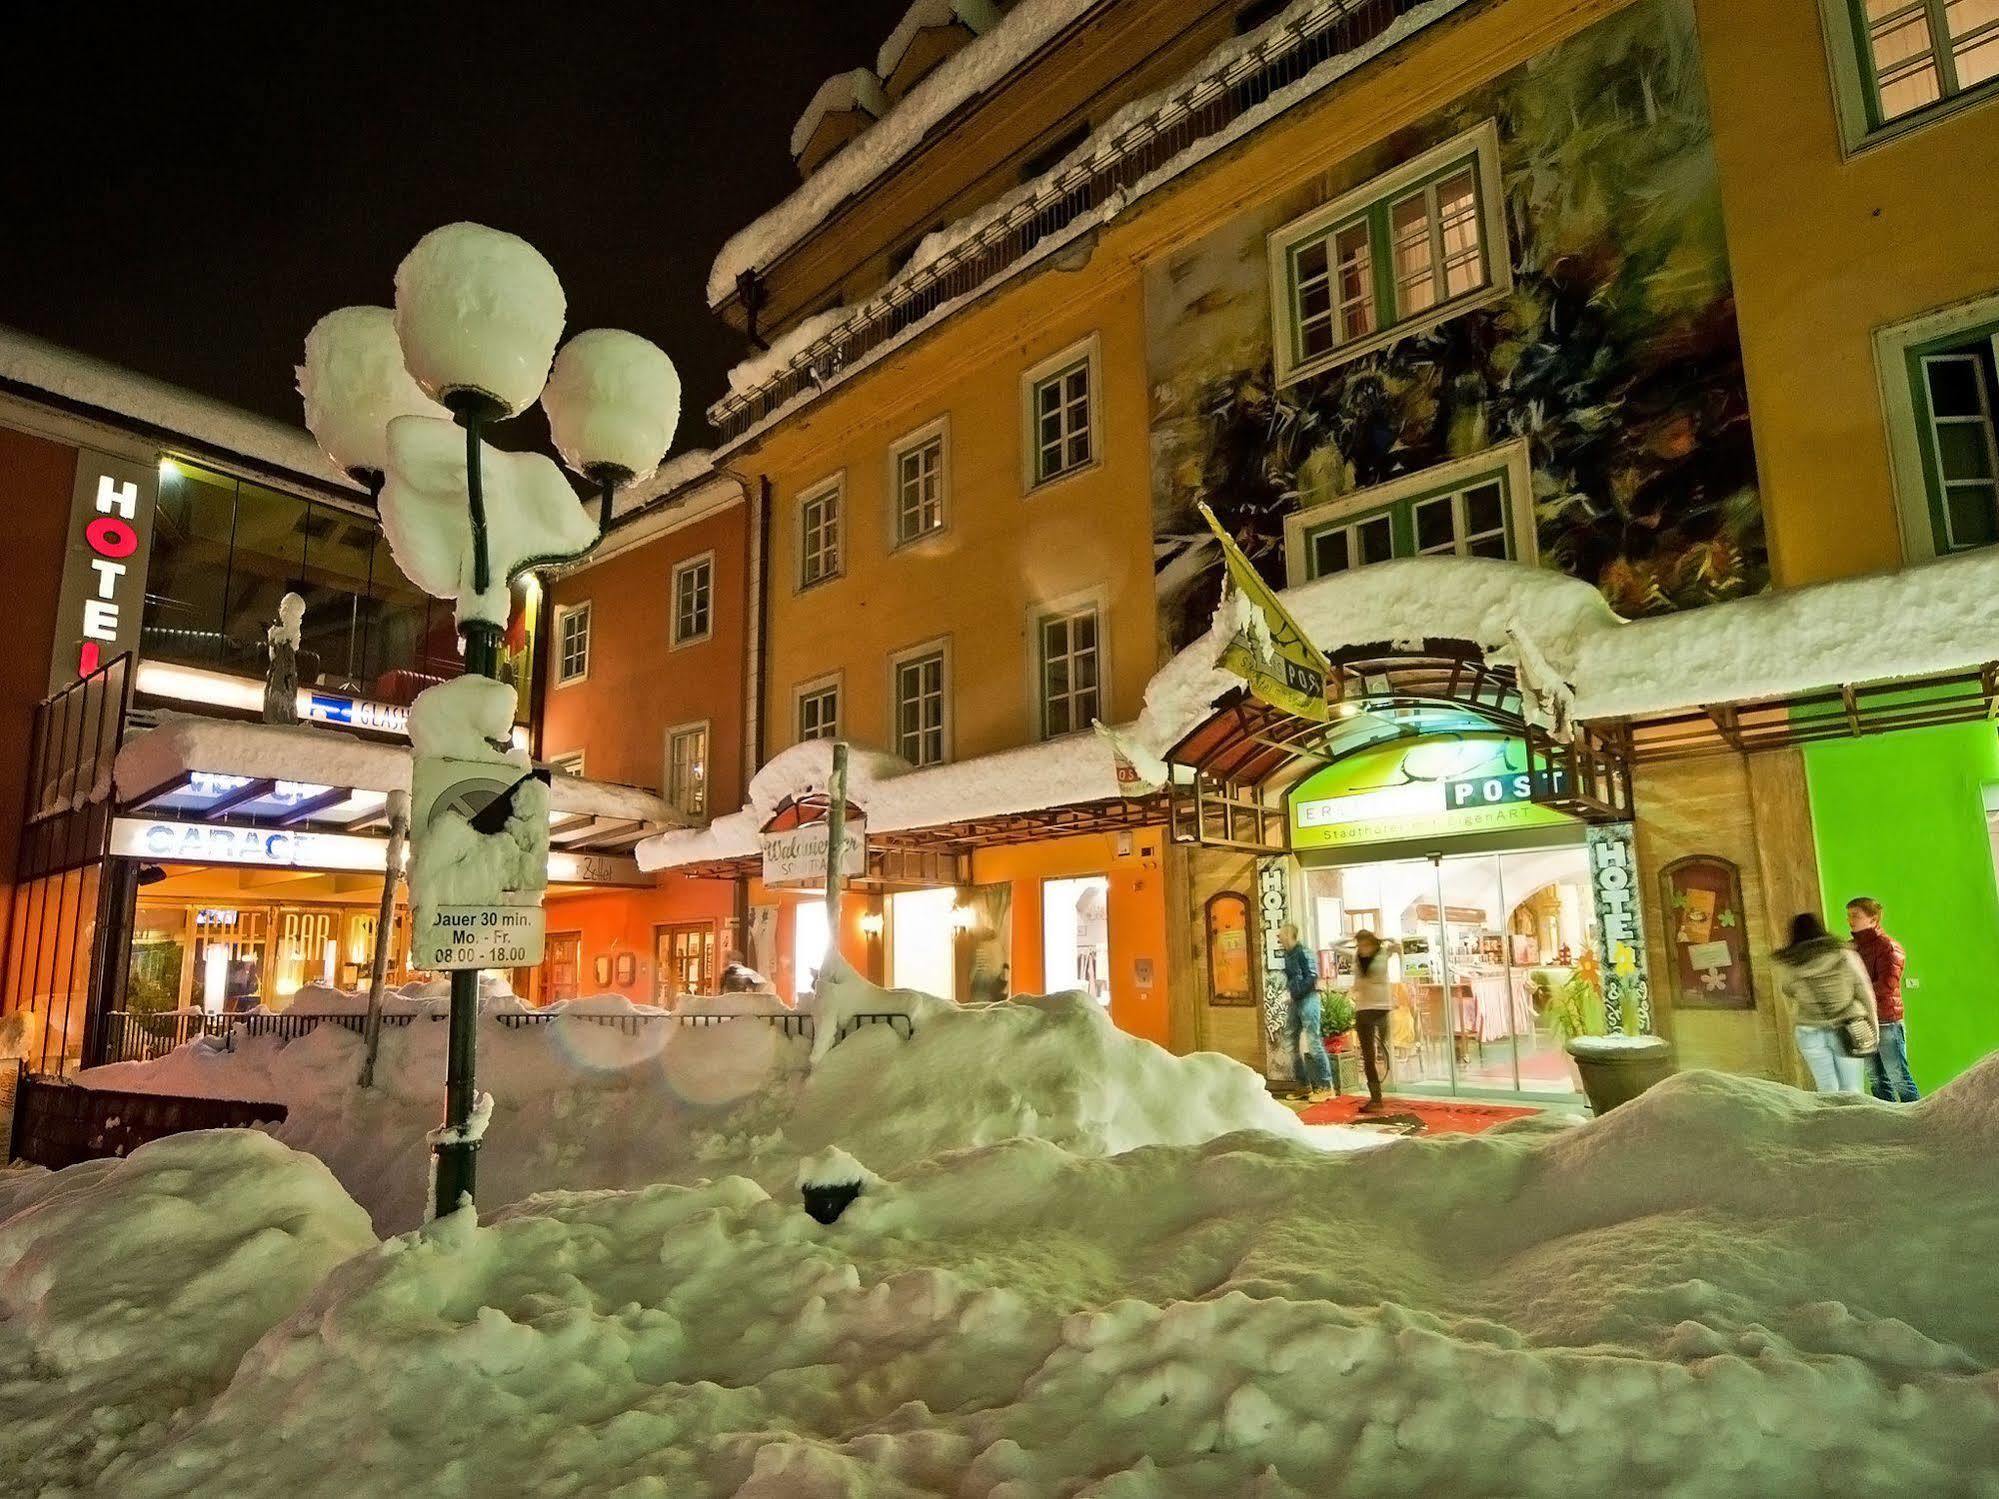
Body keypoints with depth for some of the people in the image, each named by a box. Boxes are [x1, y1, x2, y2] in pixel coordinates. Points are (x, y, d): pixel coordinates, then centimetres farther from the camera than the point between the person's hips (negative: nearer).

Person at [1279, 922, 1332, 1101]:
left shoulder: (1303, 952, -13)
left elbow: (1312, 976, -17)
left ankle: (1325, 1086, -5)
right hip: (1295, 1001, 9)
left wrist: (1298, 992, -13)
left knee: (1313, 1042, -10)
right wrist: (1289, 992, 4)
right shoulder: (1287, 954, 11)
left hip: (1307, 999, -9)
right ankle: (1304, 1085, 20)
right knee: (1294, 1043, 11)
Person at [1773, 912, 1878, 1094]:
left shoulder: (1787, 965, -6)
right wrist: (1873, 1028, 10)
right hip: (1847, 1030, 0)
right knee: (1851, 1093, 9)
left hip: (1810, 1033, 0)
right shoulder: (1845, 955, -6)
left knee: (1827, 1092, 9)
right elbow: (1865, 993, 0)